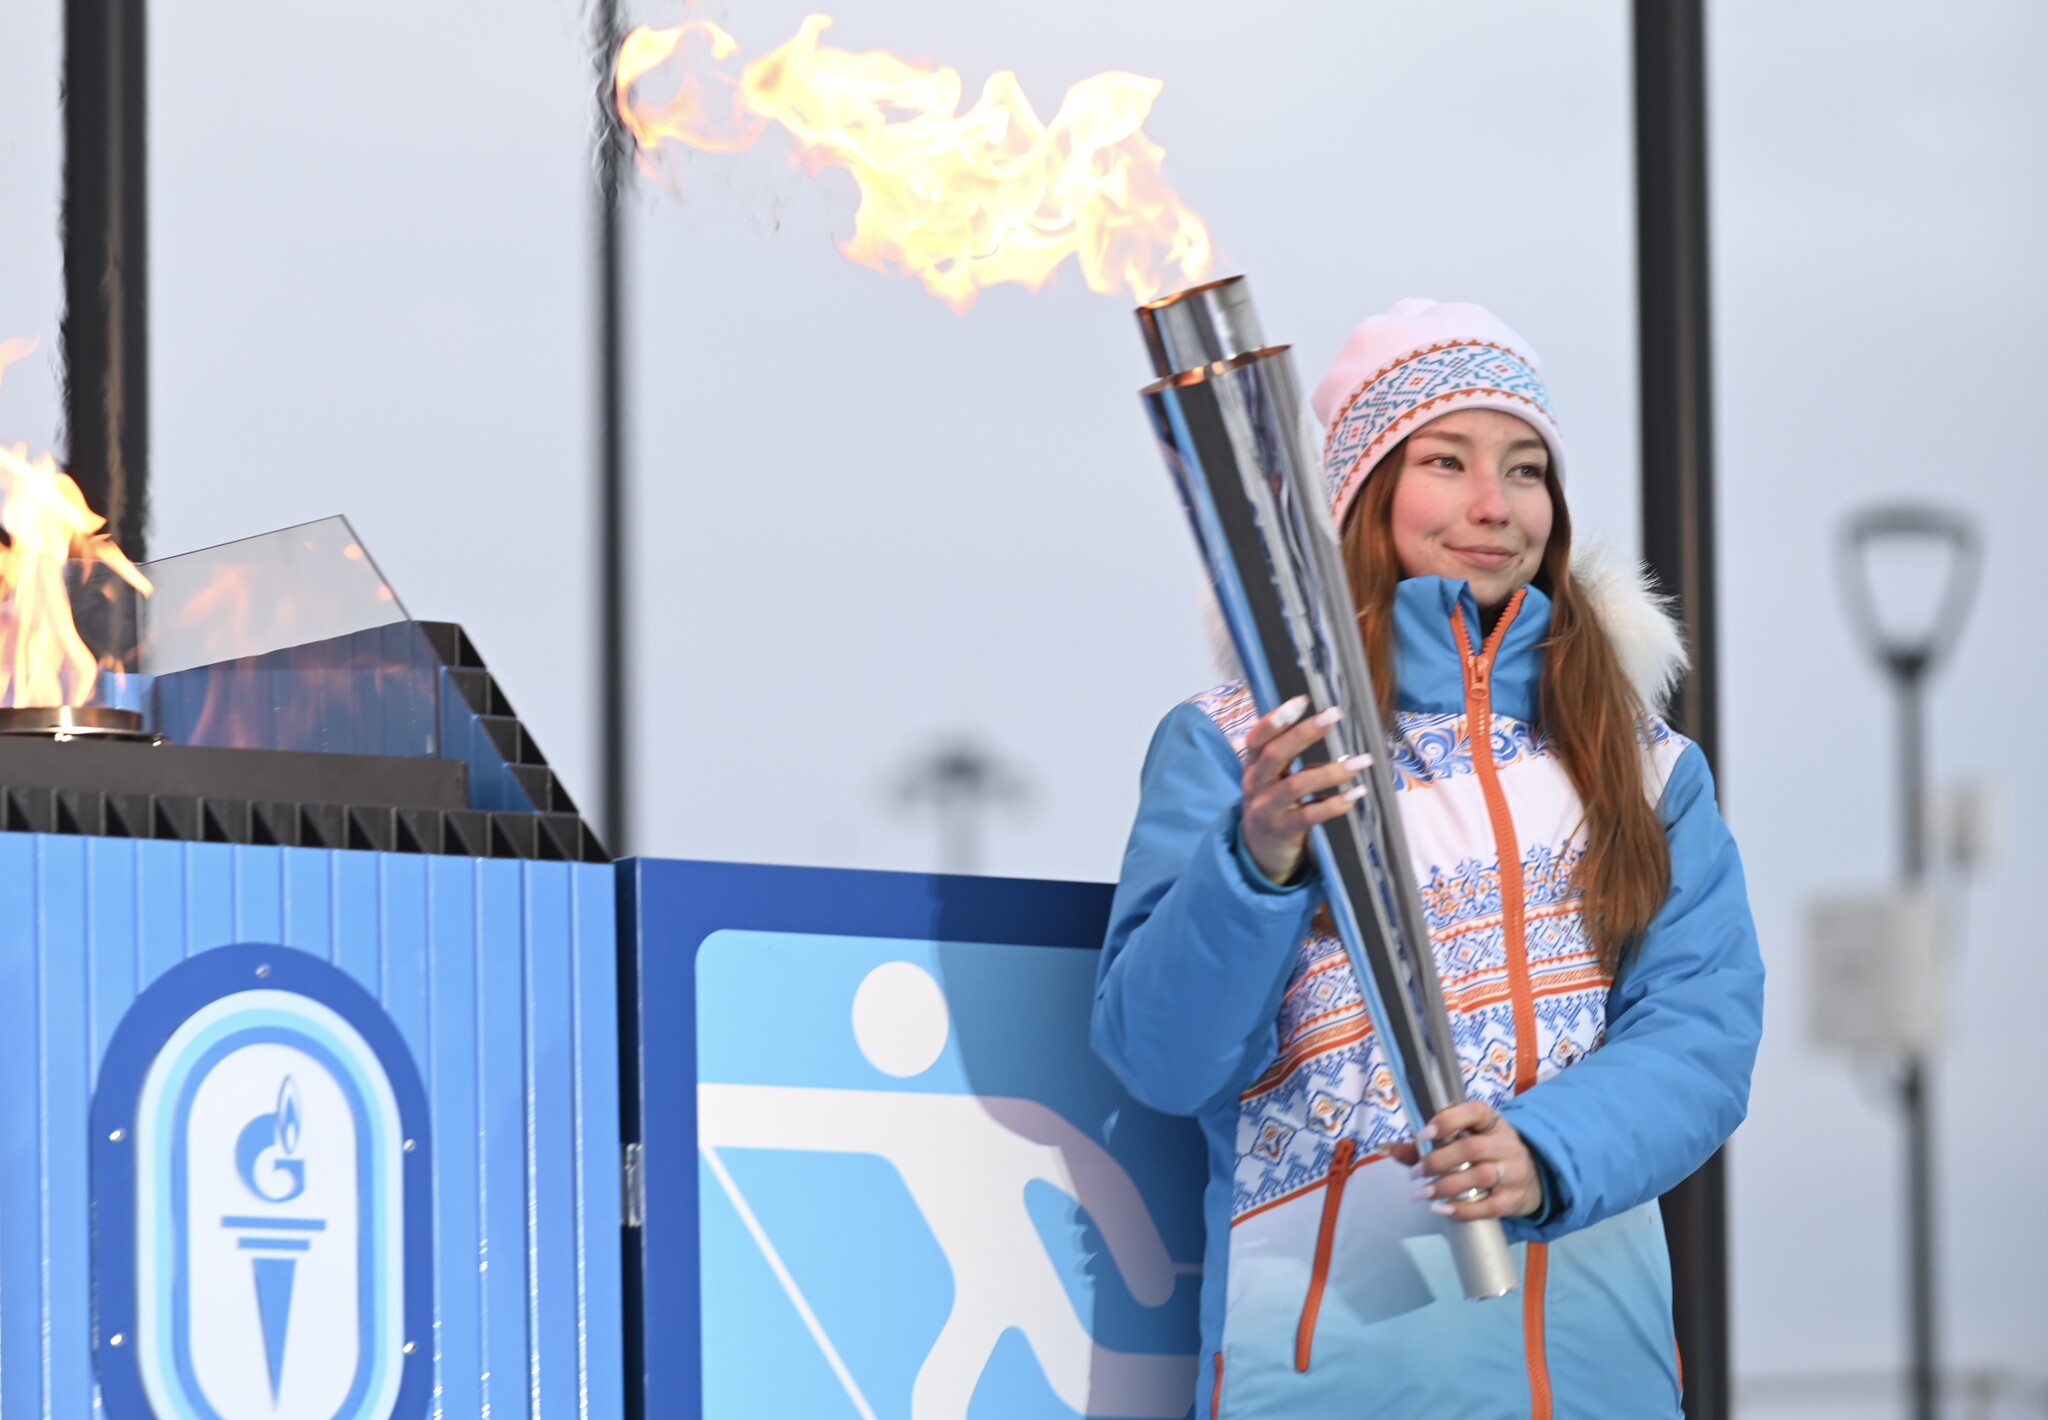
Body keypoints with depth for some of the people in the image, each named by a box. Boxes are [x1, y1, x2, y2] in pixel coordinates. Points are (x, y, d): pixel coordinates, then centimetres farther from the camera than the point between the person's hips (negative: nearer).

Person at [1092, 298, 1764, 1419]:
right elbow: (1157, 1059, -6)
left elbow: (1704, 1028, -2)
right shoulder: (1234, 743, 1)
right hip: (1333, 1317, -3)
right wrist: (1255, 865, -23)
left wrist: (1548, 1157, -20)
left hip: (1593, 1315, 3)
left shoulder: (1643, 765, 9)